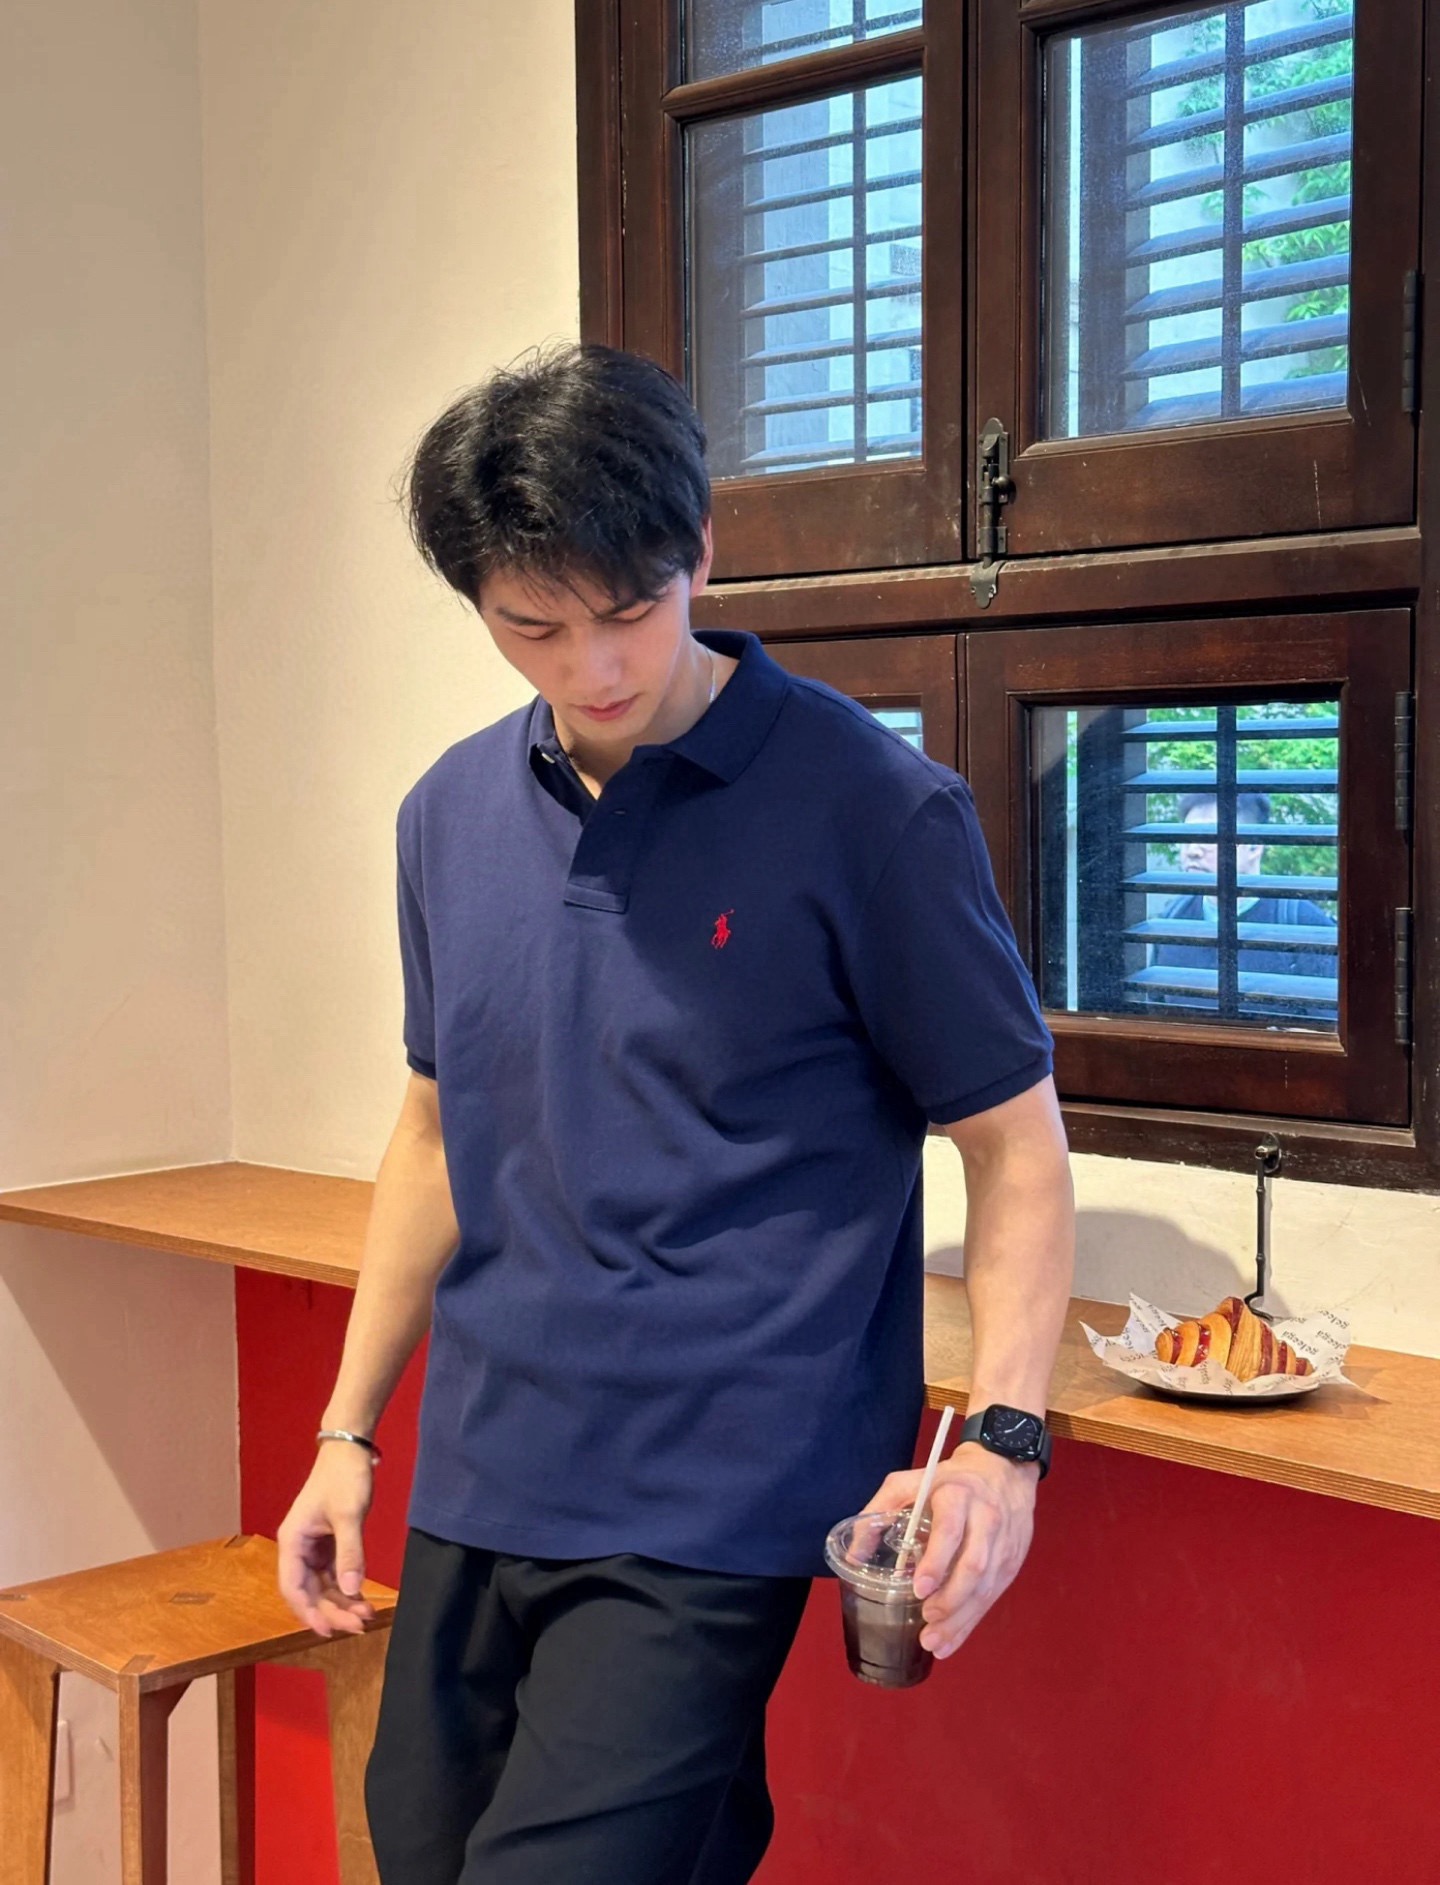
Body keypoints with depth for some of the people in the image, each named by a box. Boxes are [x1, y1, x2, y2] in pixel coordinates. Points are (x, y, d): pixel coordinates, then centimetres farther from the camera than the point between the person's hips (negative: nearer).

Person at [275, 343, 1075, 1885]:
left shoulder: (873, 811, -11)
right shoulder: (452, 816, 6)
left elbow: (1013, 1144, -6)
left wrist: (1001, 1439, -19)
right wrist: (348, 1431, 15)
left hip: (704, 1519, -6)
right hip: (473, 1498, 6)